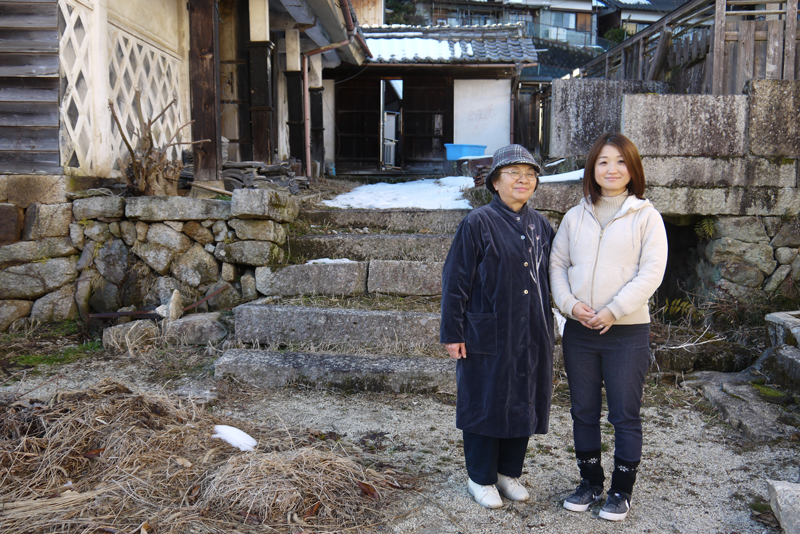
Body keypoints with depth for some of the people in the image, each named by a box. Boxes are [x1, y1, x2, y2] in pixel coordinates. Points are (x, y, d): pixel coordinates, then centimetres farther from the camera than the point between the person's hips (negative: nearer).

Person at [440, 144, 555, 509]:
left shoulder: (539, 225, 9)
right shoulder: (479, 223, -9)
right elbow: (455, 280, -10)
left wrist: (546, 327, 12)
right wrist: (452, 332, -12)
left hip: (532, 337, 6)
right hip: (489, 335, -6)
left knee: (524, 403, 14)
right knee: (486, 404, 6)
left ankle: (509, 472, 33)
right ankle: (481, 478, 24)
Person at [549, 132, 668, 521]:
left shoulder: (646, 216, -2)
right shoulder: (575, 217, 8)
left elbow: (651, 273, -9)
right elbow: (557, 264, 8)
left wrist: (613, 312, -16)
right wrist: (570, 303, -9)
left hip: (627, 332, -3)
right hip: (579, 331, 4)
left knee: (625, 415, 5)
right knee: (583, 412, 13)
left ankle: (621, 490, 22)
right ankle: (590, 482, 30)